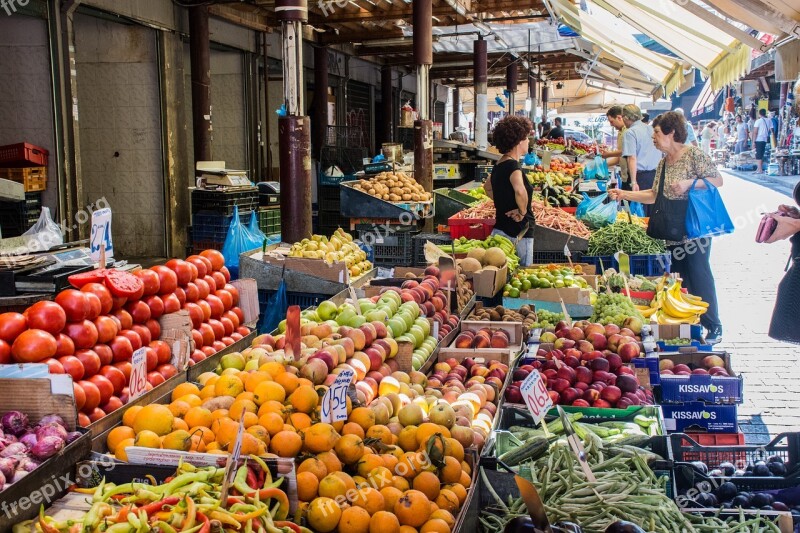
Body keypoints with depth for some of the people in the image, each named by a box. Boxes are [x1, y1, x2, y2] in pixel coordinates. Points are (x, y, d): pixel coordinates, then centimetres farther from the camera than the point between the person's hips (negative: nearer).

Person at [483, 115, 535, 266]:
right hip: (518, 234, -9)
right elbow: (520, 191, -37)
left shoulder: (500, 165, 10)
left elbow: (487, 188, 29)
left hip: (500, 229, 9)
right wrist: (522, 211, -20)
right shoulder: (512, 165, -17)